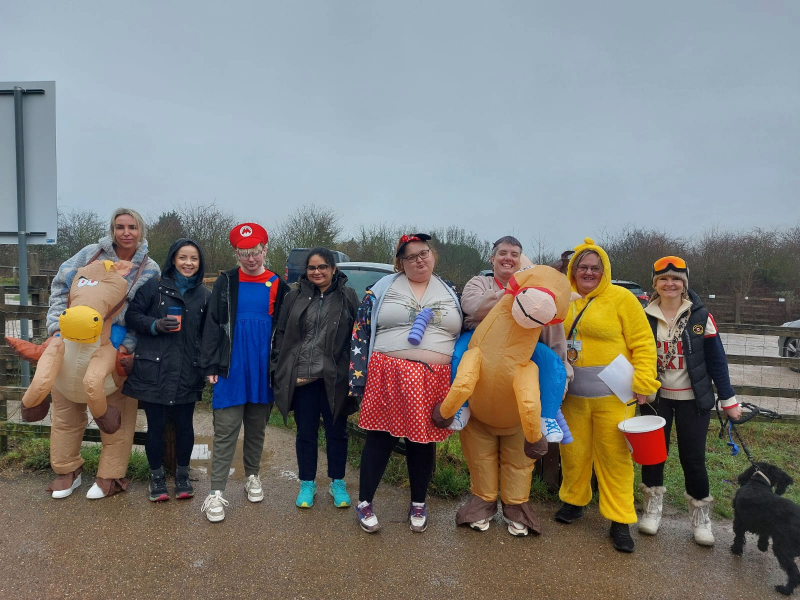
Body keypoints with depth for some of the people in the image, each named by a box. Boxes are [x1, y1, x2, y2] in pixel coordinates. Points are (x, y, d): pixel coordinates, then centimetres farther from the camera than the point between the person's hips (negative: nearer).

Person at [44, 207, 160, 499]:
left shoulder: (150, 270, -2)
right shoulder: (92, 253, -1)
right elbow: (61, 285, 3)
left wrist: (127, 345, -15)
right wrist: (58, 325, -5)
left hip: (116, 346, -1)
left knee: (115, 414, 5)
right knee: (67, 408, 12)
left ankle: (110, 476, 20)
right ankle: (67, 471, 30)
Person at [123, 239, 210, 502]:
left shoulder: (204, 295, 6)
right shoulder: (154, 286, -2)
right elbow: (132, 315, 0)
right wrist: (156, 325, -17)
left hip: (187, 372, 2)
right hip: (154, 369, -2)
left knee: (184, 424, 9)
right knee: (156, 424, 7)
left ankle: (182, 475, 29)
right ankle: (157, 476, 26)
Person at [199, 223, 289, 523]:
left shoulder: (278, 286, 3)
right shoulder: (226, 282, 1)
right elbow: (213, 324, -1)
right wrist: (211, 366, -7)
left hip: (263, 370, 2)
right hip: (232, 369, -1)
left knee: (256, 428, 15)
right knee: (225, 431, 0)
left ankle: (252, 477, 32)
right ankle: (216, 492, 7)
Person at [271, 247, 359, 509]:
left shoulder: (347, 296, 0)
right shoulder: (295, 296, 5)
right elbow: (281, 334, 7)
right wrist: (279, 368, 2)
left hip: (335, 378, -1)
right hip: (301, 377, 1)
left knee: (336, 432, 12)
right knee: (305, 433, 13)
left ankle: (337, 483, 30)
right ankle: (307, 484, 30)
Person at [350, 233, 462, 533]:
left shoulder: (450, 293, 11)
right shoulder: (383, 288, 3)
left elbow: (463, 338, 15)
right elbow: (361, 332, 1)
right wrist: (359, 376, -6)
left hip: (434, 382, 3)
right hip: (388, 376, -2)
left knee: (423, 442, 12)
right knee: (380, 439, 4)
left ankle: (418, 505, 32)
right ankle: (364, 503, 23)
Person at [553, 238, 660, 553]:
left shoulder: (621, 298, -5)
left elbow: (643, 344, -5)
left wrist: (642, 382, -13)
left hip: (612, 396, -3)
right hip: (573, 395, 3)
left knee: (614, 456, 3)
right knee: (573, 452, 13)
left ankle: (620, 520, 17)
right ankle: (573, 501, 35)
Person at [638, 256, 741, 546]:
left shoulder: (701, 316, -6)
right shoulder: (645, 317, -2)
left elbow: (716, 360, -2)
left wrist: (728, 400, -1)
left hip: (693, 400, -1)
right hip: (655, 398, 2)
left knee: (693, 459, 3)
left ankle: (701, 517, 24)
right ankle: (652, 509, 28)